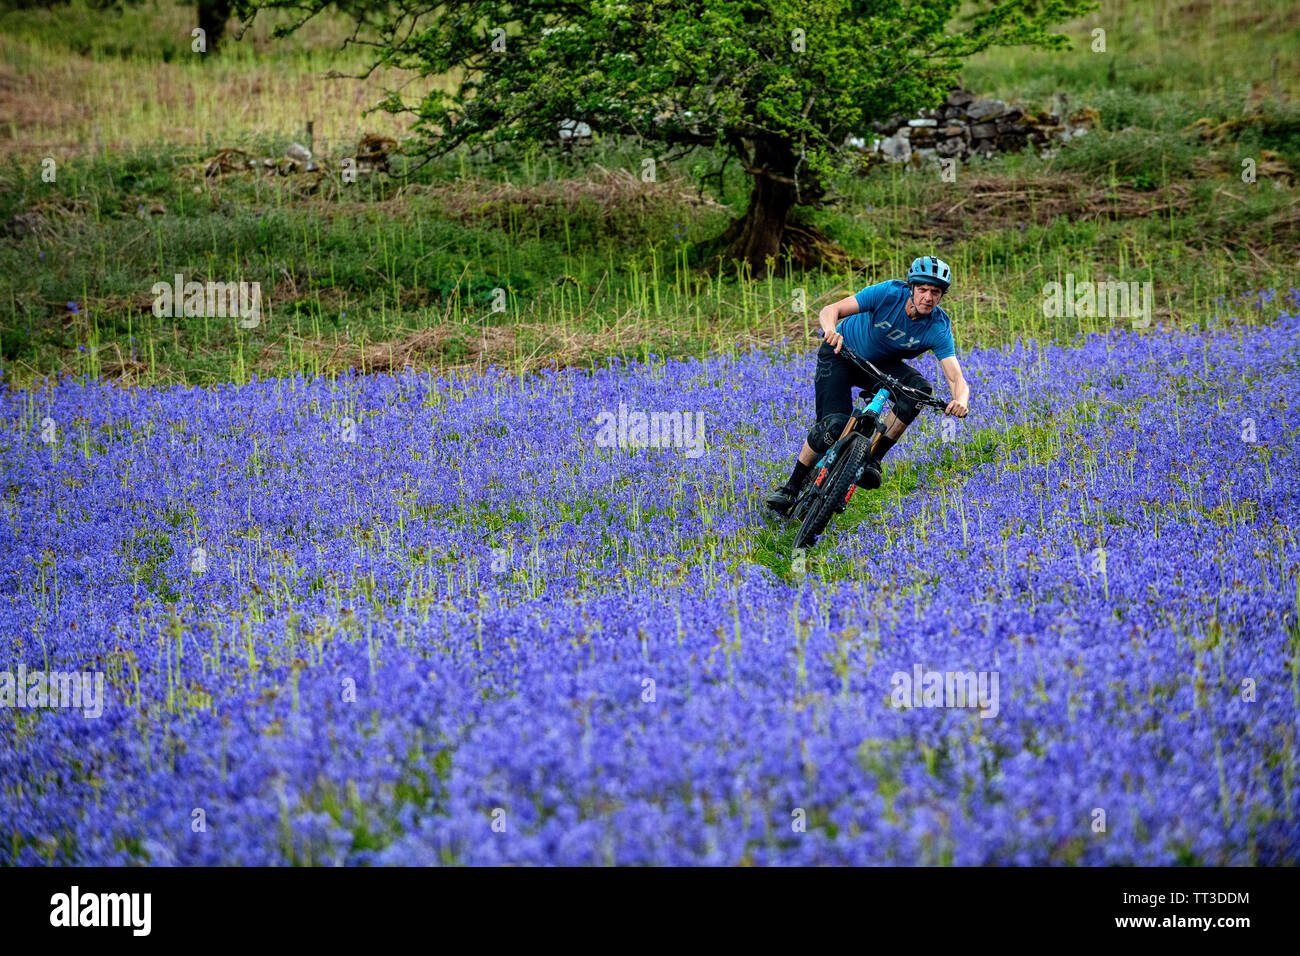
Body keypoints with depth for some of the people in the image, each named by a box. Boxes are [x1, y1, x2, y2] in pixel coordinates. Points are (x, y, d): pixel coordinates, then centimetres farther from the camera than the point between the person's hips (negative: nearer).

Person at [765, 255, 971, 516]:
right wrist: (831, 329, -55)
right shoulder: (889, 293, -28)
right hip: (841, 352, -3)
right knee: (835, 424, -21)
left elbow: (956, 378, -31)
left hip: (881, 365, 3)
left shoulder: (938, 329, -24)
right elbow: (829, 310, -31)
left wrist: (961, 401, -55)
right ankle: (791, 488, -4)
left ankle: (873, 458, -17)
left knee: (920, 389, -27)